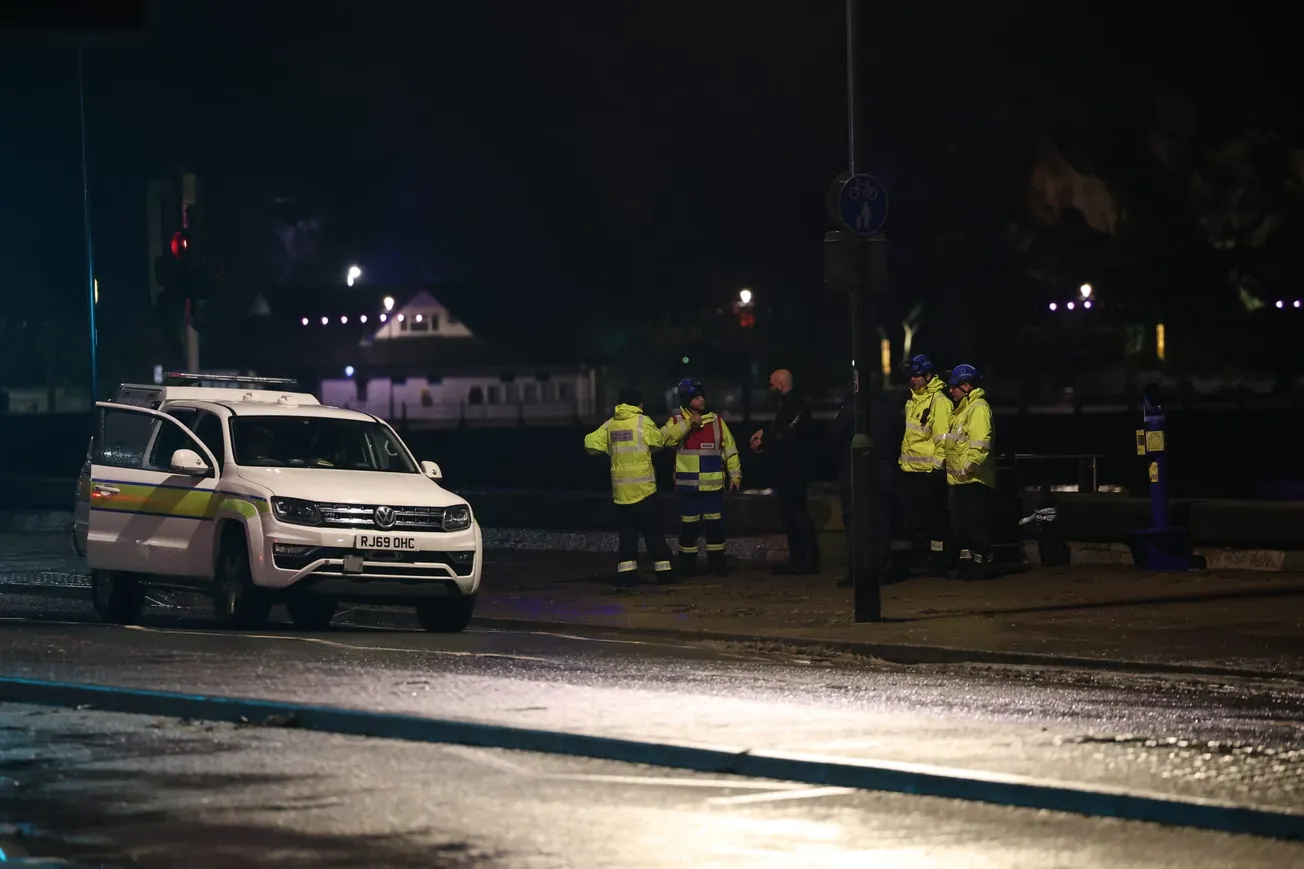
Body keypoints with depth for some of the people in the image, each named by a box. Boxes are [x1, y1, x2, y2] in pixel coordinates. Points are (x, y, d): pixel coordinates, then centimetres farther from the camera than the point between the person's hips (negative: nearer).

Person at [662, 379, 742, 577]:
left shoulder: (716, 421, 5)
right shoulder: (677, 422, 0)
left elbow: (730, 449, 8)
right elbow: (665, 438, -20)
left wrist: (735, 475, 4)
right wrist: (688, 424, -24)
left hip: (713, 485, 1)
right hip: (688, 485, -1)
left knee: (715, 525, 4)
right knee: (688, 525, 4)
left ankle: (716, 563, 12)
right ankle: (687, 565, 14)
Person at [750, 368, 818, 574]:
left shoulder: (796, 405, -16)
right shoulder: (786, 404, 15)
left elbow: (787, 435, -24)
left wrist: (763, 442, -12)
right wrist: (764, 434, 5)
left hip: (792, 471, -10)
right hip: (784, 471, 10)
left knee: (796, 514, -8)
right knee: (789, 515, 12)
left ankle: (810, 560, -5)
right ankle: (796, 560, 16)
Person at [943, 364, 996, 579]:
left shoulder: (978, 408, -13)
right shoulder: (963, 409, 20)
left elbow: (980, 443, -24)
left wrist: (969, 466, -24)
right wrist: (955, 468, 17)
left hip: (973, 479, -11)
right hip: (960, 479, 11)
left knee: (976, 523, -6)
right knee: (960, 523, 13)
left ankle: (980, 563, -3)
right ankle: (966, 561, 19)